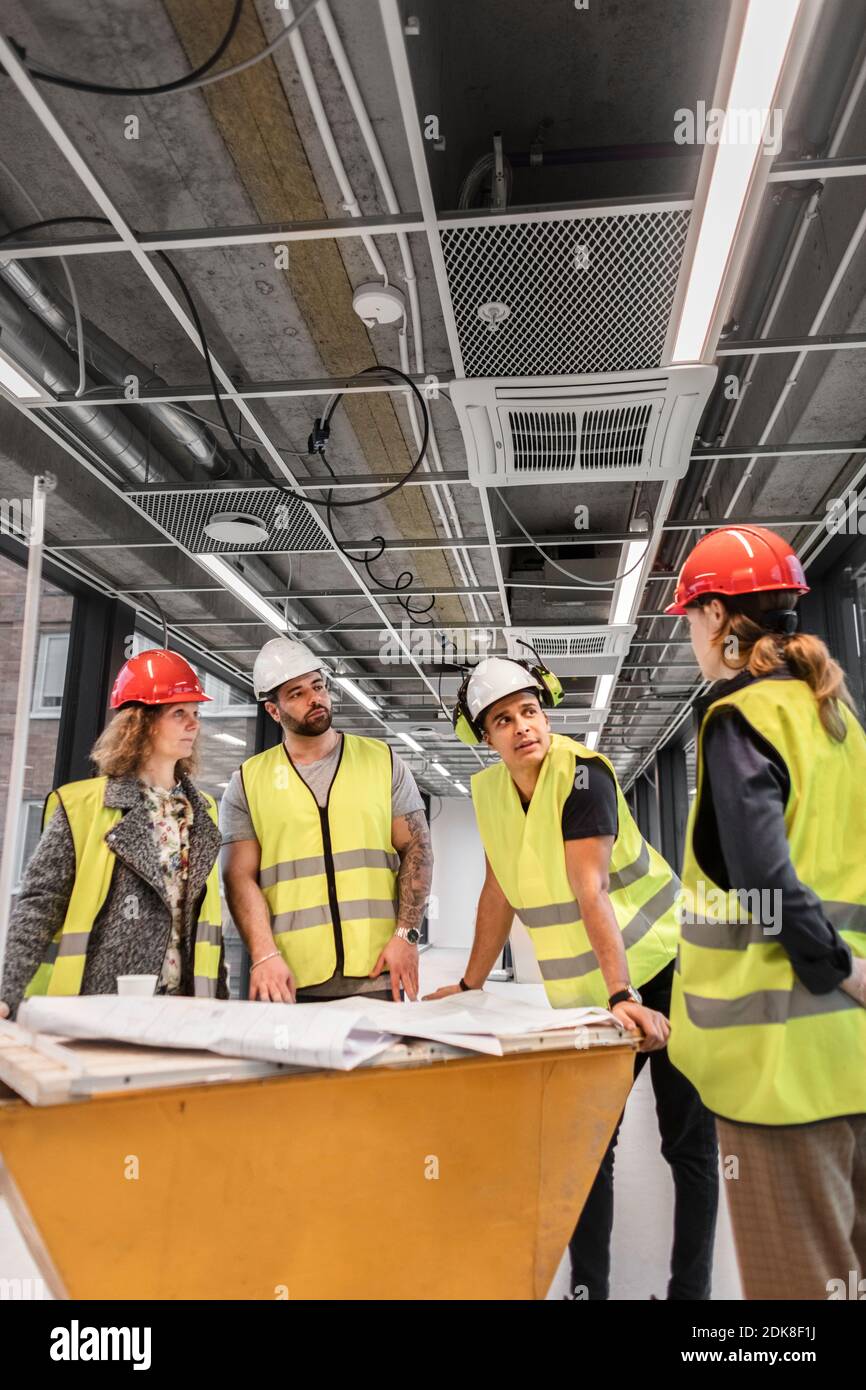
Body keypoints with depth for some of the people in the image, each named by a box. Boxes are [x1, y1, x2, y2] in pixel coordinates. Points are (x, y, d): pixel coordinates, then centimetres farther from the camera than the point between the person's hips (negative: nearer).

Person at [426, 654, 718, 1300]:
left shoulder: (582, 771, -20)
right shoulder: (488, 789, -1)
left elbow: (591, 890, -30)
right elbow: (500, 891, 8)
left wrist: (623, 995, -34)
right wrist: (471, 985, 11)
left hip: (661, 970, -5)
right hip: (584, 995, 6)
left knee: (689, 1142, 5)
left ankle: (690, 1288, 19)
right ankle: (588, 1285, 23)